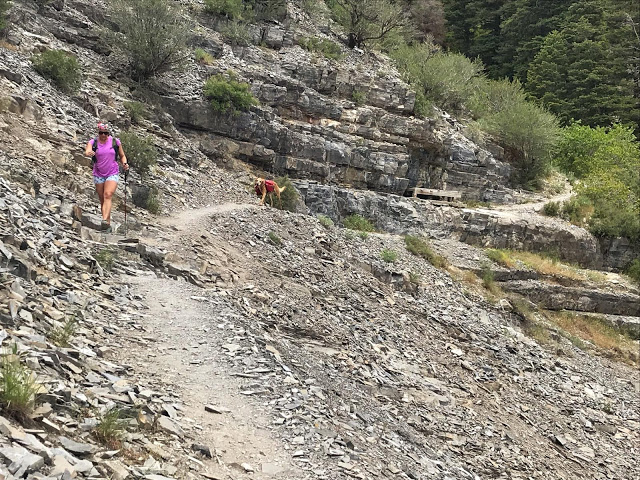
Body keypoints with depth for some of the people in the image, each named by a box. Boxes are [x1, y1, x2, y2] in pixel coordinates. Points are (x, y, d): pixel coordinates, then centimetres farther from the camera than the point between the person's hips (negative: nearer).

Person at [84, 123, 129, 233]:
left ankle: (105, 221, -37)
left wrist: (124, 164, -8)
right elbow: (87, 151, -22)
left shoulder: (115, 142, 0)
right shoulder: (93, 142, -2)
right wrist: (88, 153, -46)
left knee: (108, 196, -23)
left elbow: (122, 156, 13)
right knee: (102, 200, 6)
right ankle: (108, 225, 13)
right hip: (98, 175, 2)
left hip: (113, 174, -2)